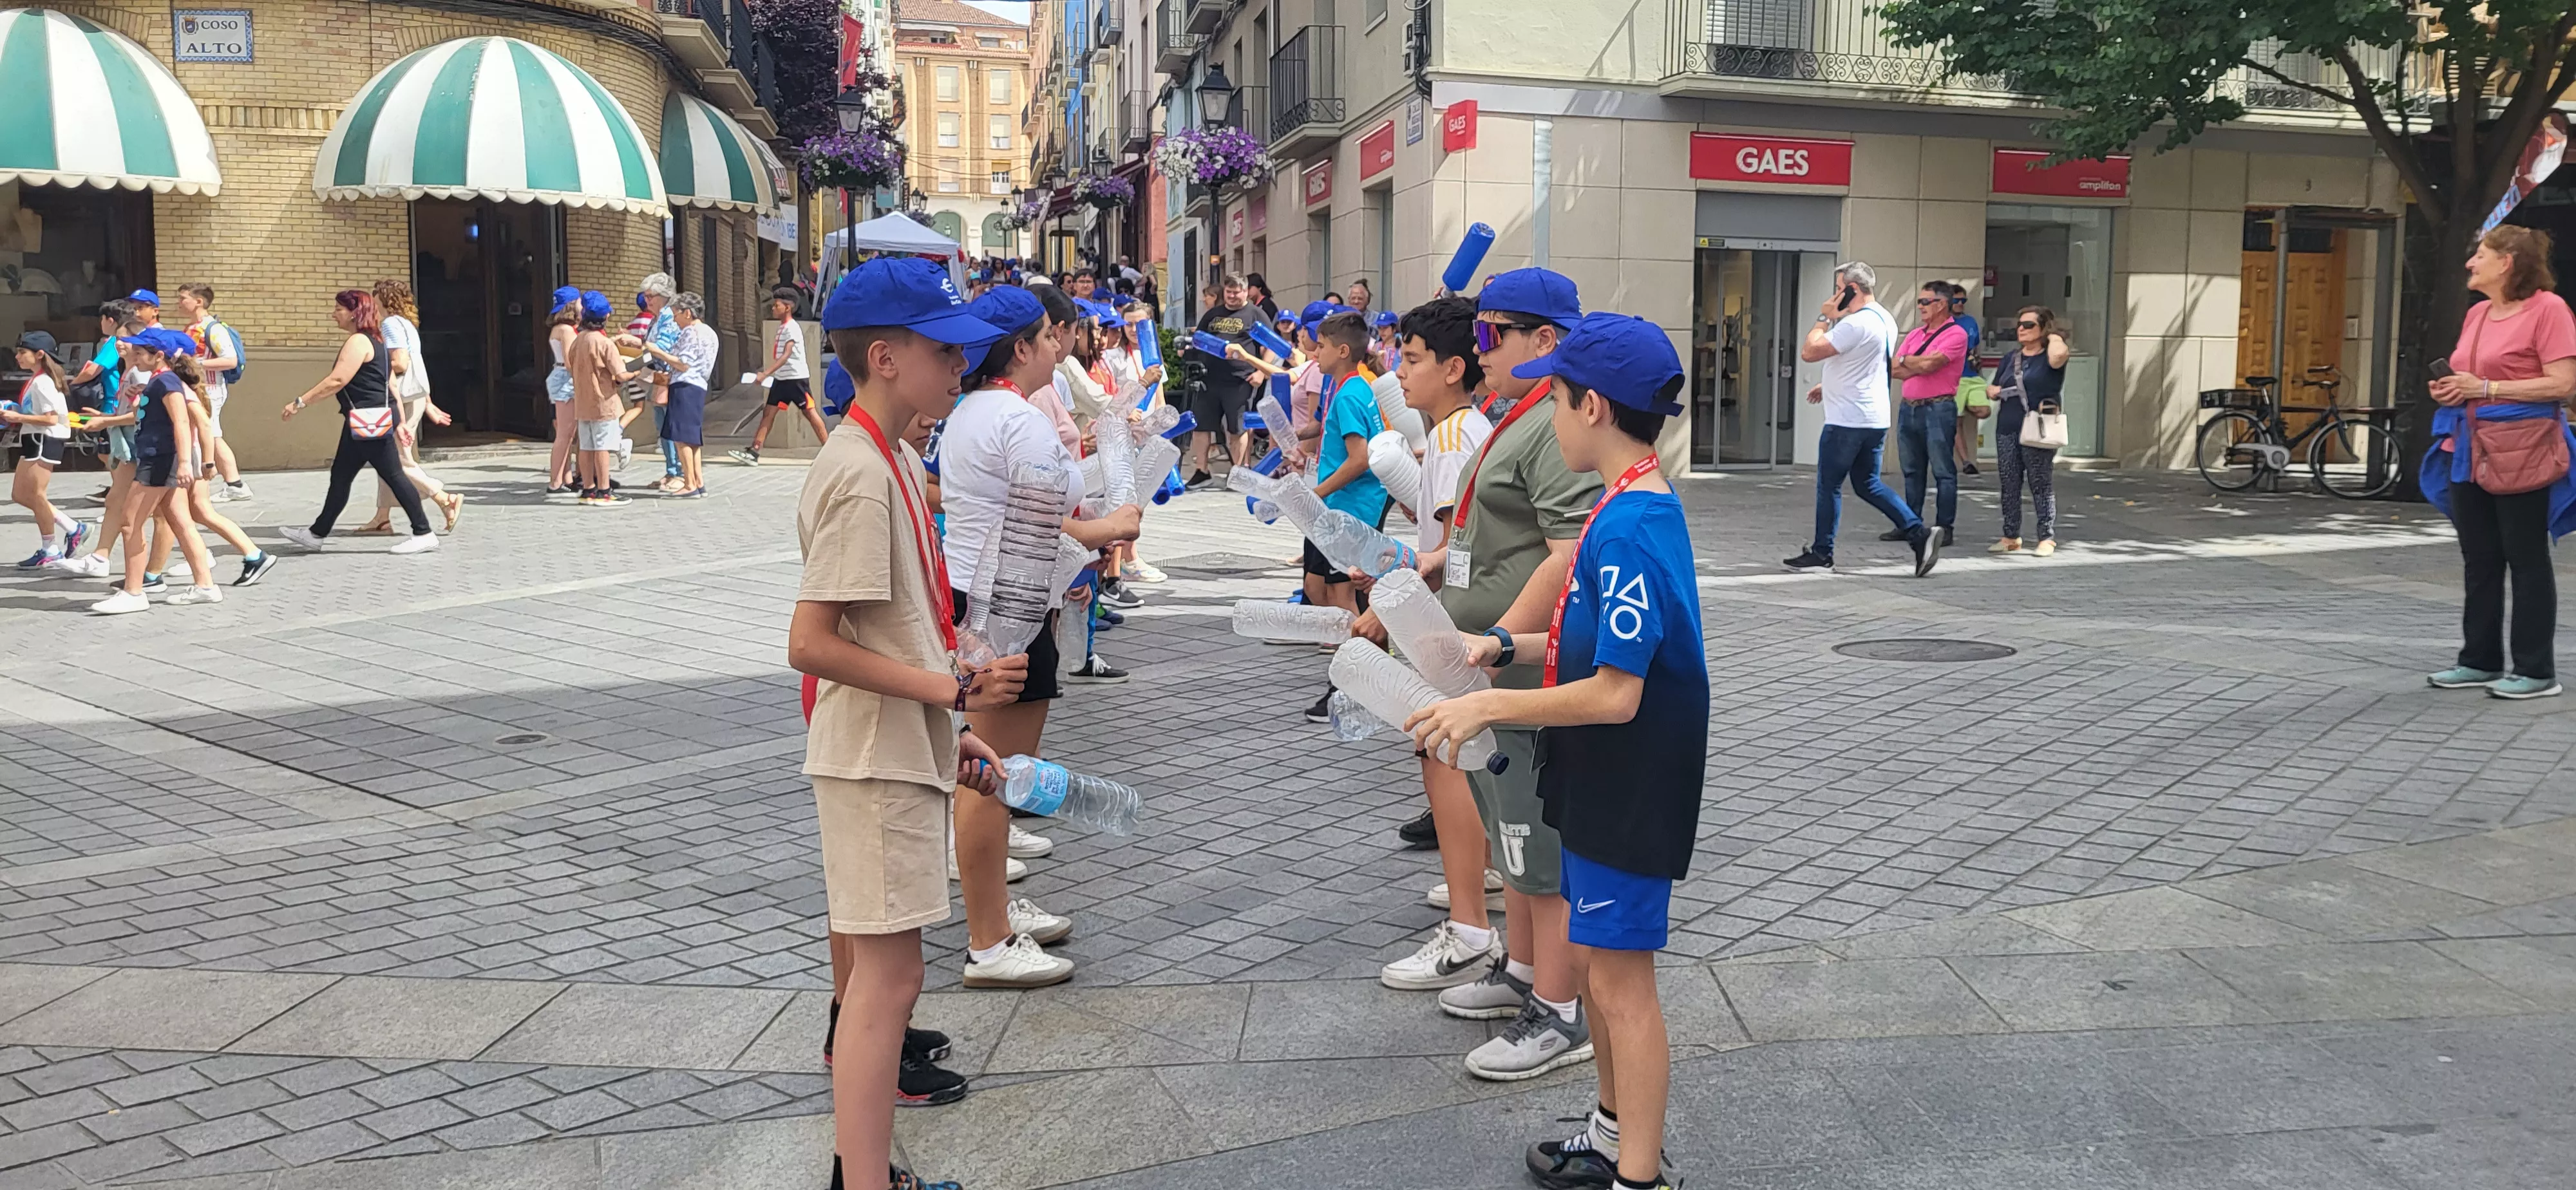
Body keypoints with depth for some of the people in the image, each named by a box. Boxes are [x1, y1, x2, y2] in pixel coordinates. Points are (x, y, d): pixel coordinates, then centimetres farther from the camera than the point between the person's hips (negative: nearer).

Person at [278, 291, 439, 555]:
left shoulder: (358, 342, -14)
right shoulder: (375, 341, 17)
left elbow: (337, 381, -21)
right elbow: (390, 384, 18)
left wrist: (299, 403, -16)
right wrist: (399, 422, 19)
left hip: (369, 421, -11)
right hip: (365, 423, 11)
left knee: (393, 476, -7)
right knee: (340, 476, 16)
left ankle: (423, 534, -4)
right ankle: (318, 533, 25)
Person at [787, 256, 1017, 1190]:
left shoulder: (889, 457, 11)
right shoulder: (862, 475, -20)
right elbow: (810, 644, -24)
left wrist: (951, 734, 17)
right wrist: (950, 689, -24)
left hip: (901, 751, 10)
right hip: (877, 759, -10)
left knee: (871, 952, 21)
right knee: (890, 971, -9)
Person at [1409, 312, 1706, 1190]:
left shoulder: (1628, 530, -25)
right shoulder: (1643, 507, 7)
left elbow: (1616, 692, -26)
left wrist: (1489, 706, -20)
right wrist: (1508, 648, 7)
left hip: (1629, 790, -10)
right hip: (1604, 782, 10)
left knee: (1621, 980, 1)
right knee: (1600, 961, 21)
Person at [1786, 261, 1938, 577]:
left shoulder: (1855, 324, -20)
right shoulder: (1885, 319, 12)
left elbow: (1809, 352, -21)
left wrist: (1824, 318, -8)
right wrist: (1829, 387, 24)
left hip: (1847, 421, -9)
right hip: (1875, 418, 9)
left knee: (1828, 486, 3)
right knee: (1868, 484, 15)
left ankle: (1821, 553, 11)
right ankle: (1919, 533, 5)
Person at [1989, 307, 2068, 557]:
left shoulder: (2049, 358, -3)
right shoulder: (2010, 360, 18)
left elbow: (2060, 354, -28)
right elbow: (1994, 389, 26)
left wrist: (2054, 337, -7)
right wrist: (1995, 392, 2)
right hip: (2007, 430, 6)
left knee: (2041, 485, -2)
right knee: (2009, 485, 8)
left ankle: (2047, 538, 2)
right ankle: (2011, 537, 15)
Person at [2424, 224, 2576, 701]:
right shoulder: (2477, 313, 14)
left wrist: (2485, 388, -19)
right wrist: (2451, 389, 4)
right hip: (2470, 451, 8)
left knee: (2527, 562, -1)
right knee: (2479, 562, 12)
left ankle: (2536, 670, 6)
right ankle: (2480, 660, 20)